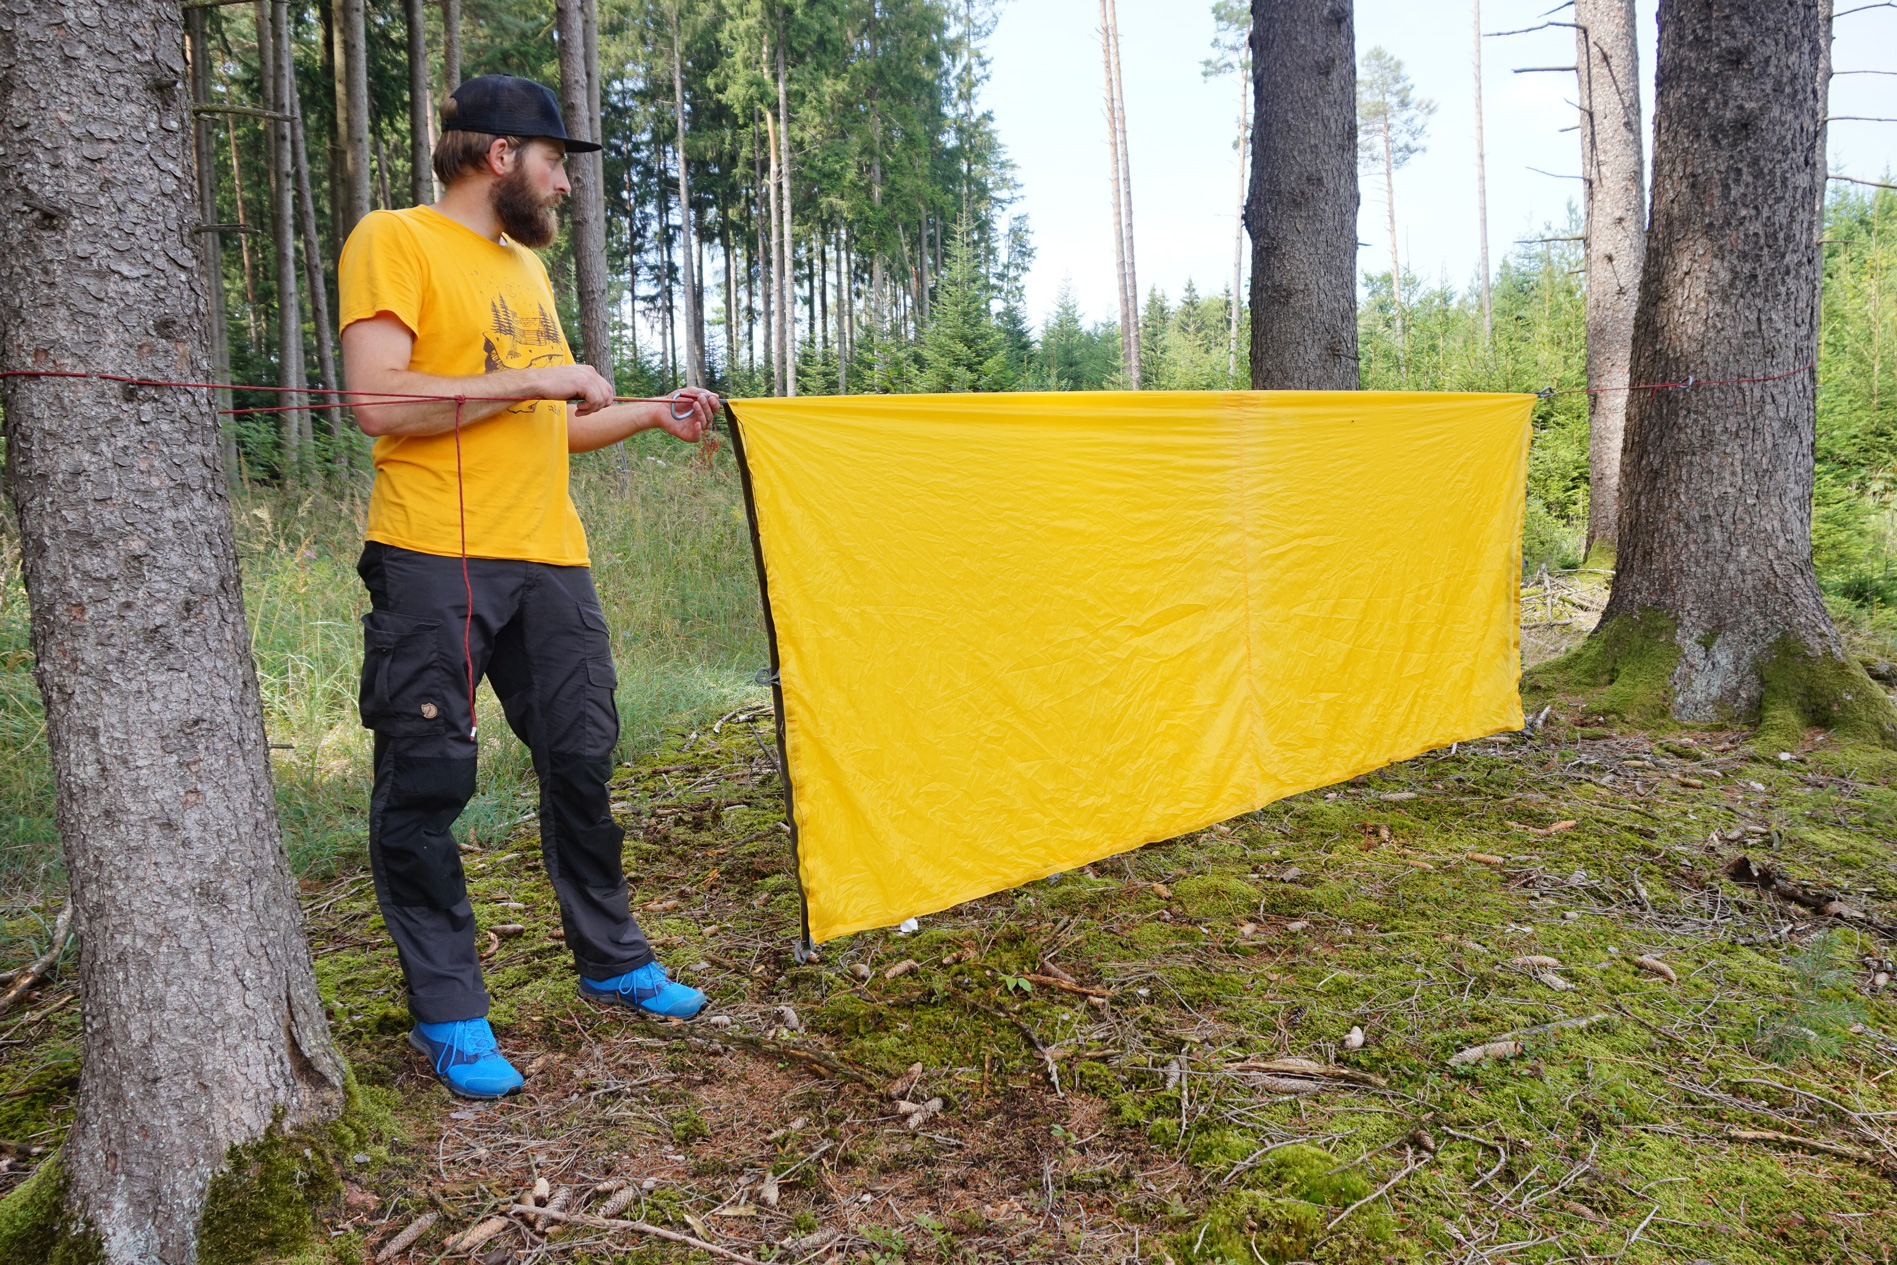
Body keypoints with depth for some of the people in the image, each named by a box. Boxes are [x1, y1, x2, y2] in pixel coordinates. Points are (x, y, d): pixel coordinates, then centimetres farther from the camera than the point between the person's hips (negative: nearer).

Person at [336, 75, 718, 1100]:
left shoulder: (526, 264, 20)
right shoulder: (395, 241, -4)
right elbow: (377, 399, -18)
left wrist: (651, 415, 19)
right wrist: (532, 379, -14)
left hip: (548, 557, 7)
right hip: (434, 561, -7)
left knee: (582, 765, 11)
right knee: (426, 785, -1)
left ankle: (611, 962, 27)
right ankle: (449, 1015, 13)